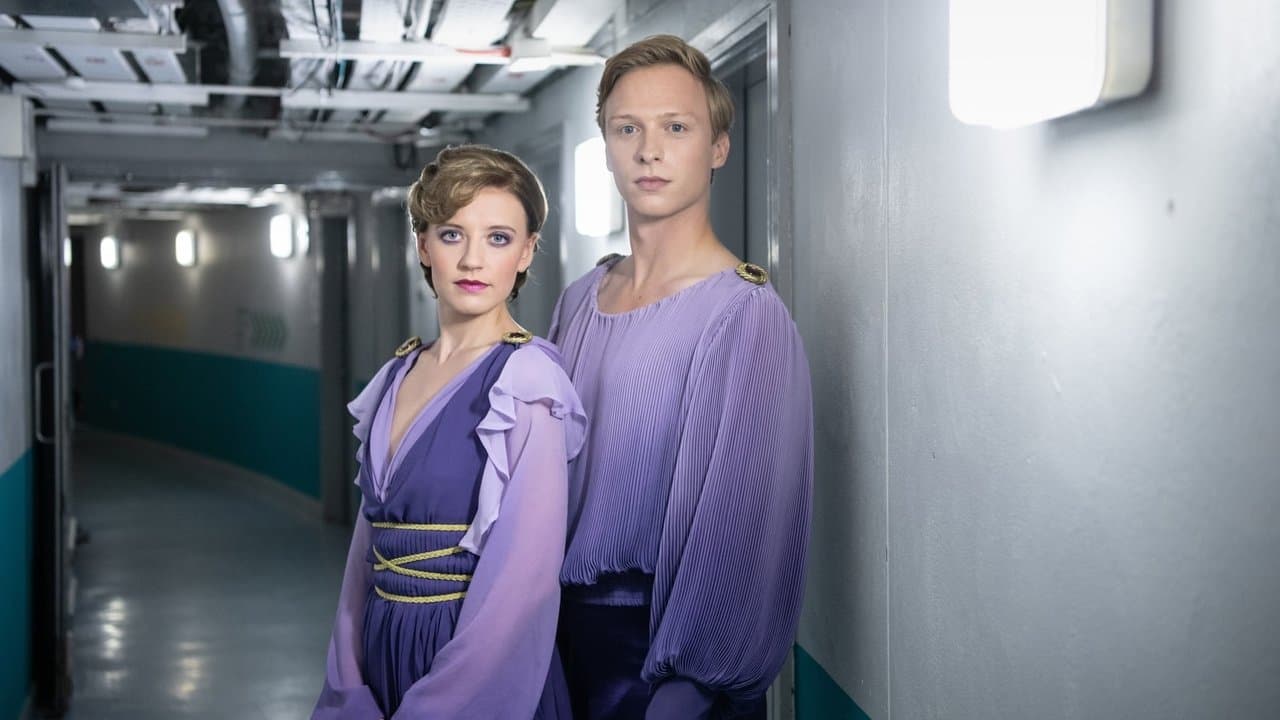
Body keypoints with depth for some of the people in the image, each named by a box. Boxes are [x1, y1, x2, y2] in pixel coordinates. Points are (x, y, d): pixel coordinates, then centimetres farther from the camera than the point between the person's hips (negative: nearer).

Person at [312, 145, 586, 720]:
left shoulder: (526, 382, -15)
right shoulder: (399, 376, 5)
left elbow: (521, 582, -20)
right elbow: (368, 545, 6)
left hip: (477, 673, -6)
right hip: (384, 652, 6)